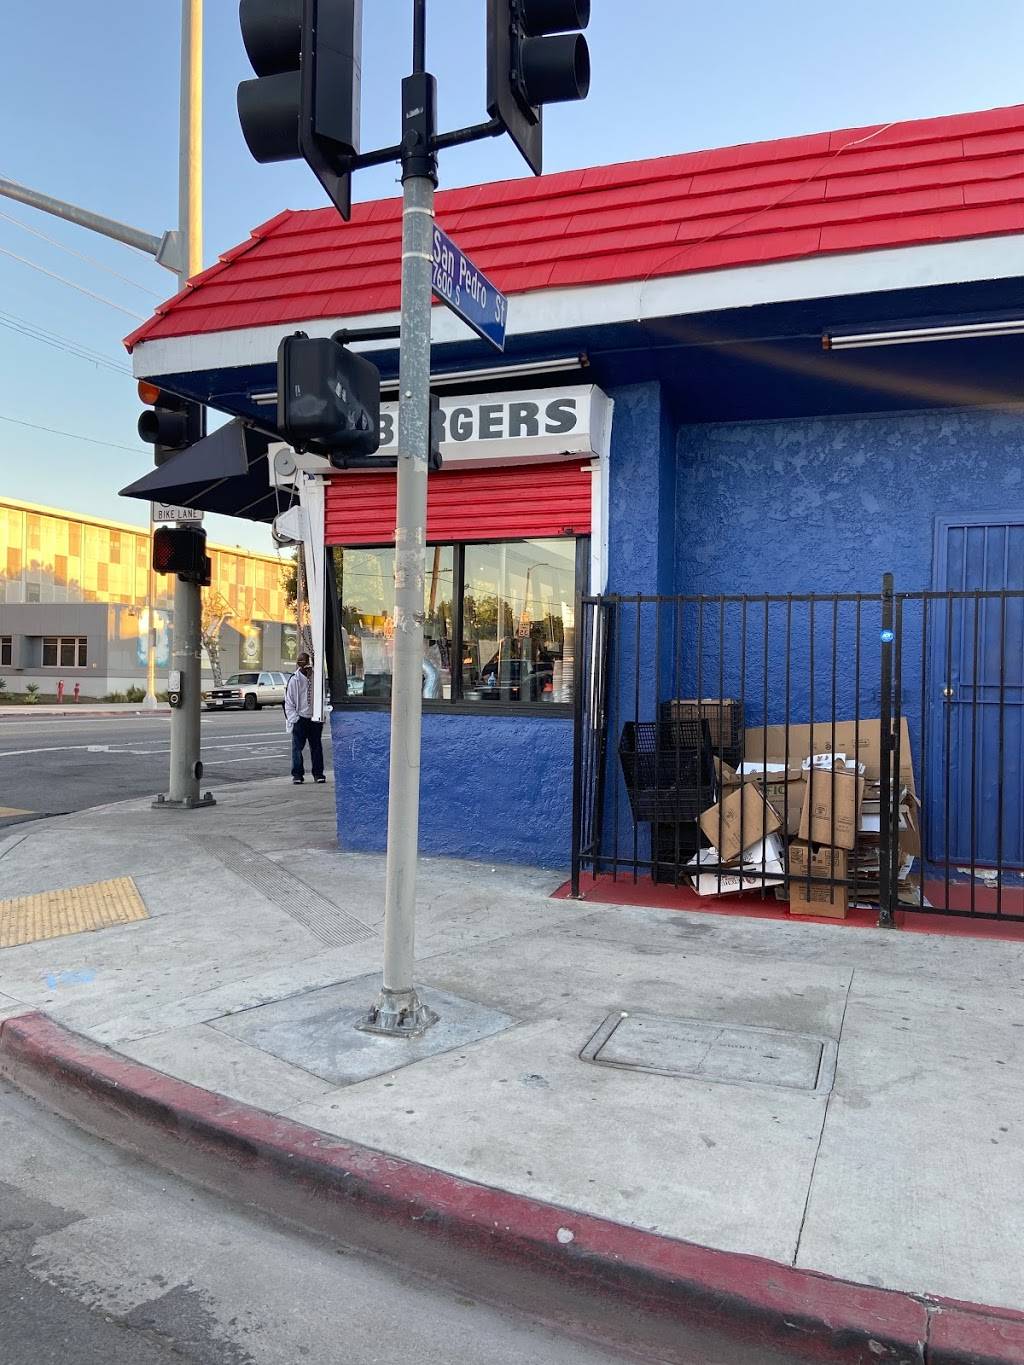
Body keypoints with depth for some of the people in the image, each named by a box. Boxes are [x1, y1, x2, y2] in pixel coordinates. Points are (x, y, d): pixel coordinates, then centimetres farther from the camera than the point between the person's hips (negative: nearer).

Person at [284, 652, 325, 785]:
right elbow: (289, 702, -2)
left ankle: (318, 773, 16)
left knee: (316, 747, 8)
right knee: (297, 747, -1)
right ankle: (297, 774, 6)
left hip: (315, 719, 3)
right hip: (300, 719, -3)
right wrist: (294, 718, -10)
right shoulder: (294, 680, -3)